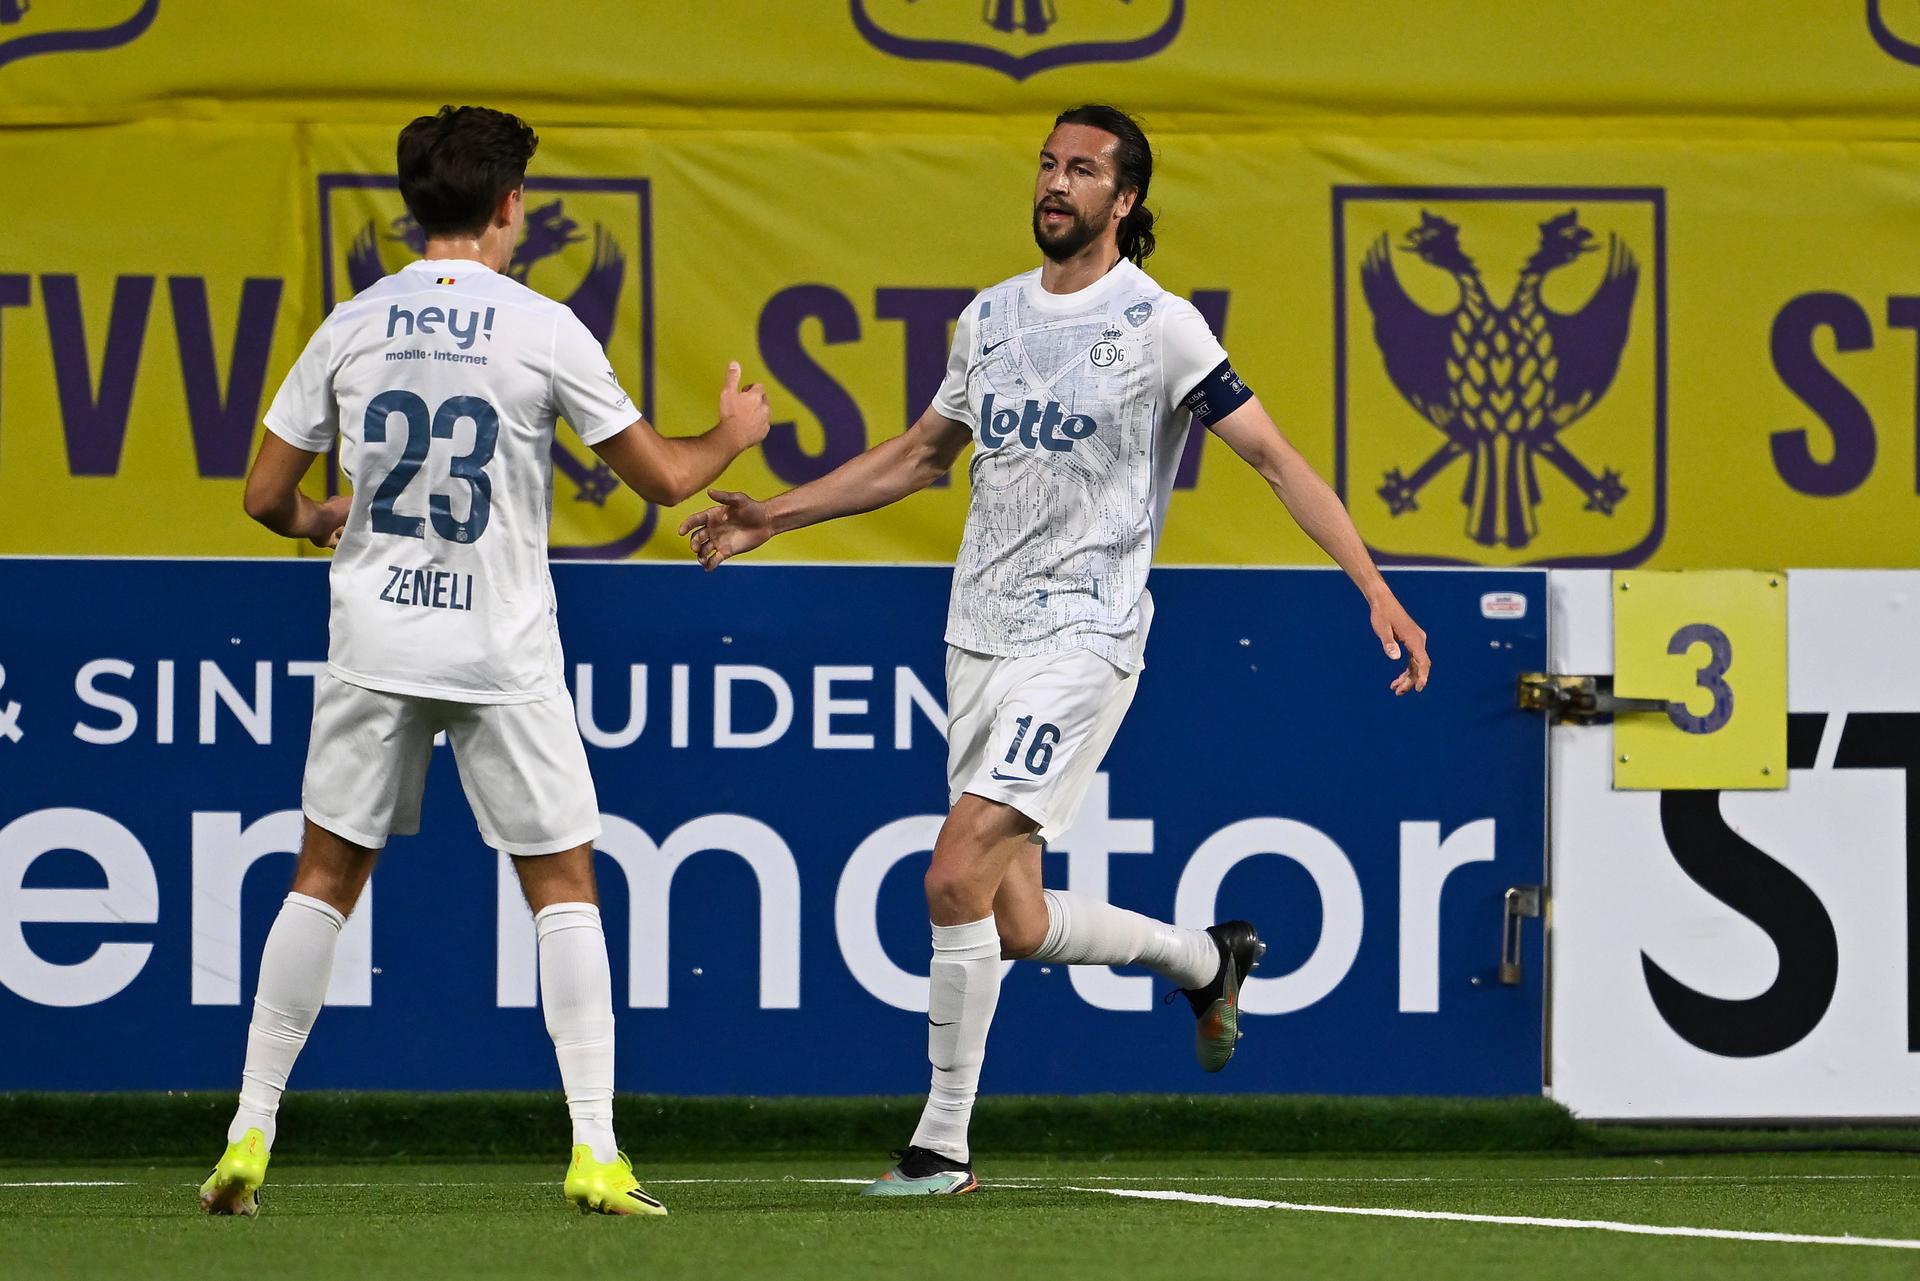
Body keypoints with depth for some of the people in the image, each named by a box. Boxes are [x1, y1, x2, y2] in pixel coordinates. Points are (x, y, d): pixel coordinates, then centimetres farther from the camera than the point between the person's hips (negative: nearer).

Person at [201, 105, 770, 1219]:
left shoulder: (352, 327, 1)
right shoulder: (542, 330, -7)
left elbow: (266, 494, 8)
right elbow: (662, 477, -1)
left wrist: (317, 523, 31)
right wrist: (734, 433, 20)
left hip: (374, 645, 2)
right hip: (502, 654, -2)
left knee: (326, 879, 13)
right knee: (565, 886, 6)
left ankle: (249, 1138, 10)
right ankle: (596, 1155, -1)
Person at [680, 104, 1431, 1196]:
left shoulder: (1157, 324, -7)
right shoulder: (990, 318, 12)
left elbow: (1278, 458, -8)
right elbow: (919, 456, 26)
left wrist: (1379, 593, -17)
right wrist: (771, 518, 21)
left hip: (1081, 640, -7)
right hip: (980, 641, 7)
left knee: (957, 877, -18)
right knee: (1018, 928, 5)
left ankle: (944, 1145, -9)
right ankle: (1205, 959, 32)